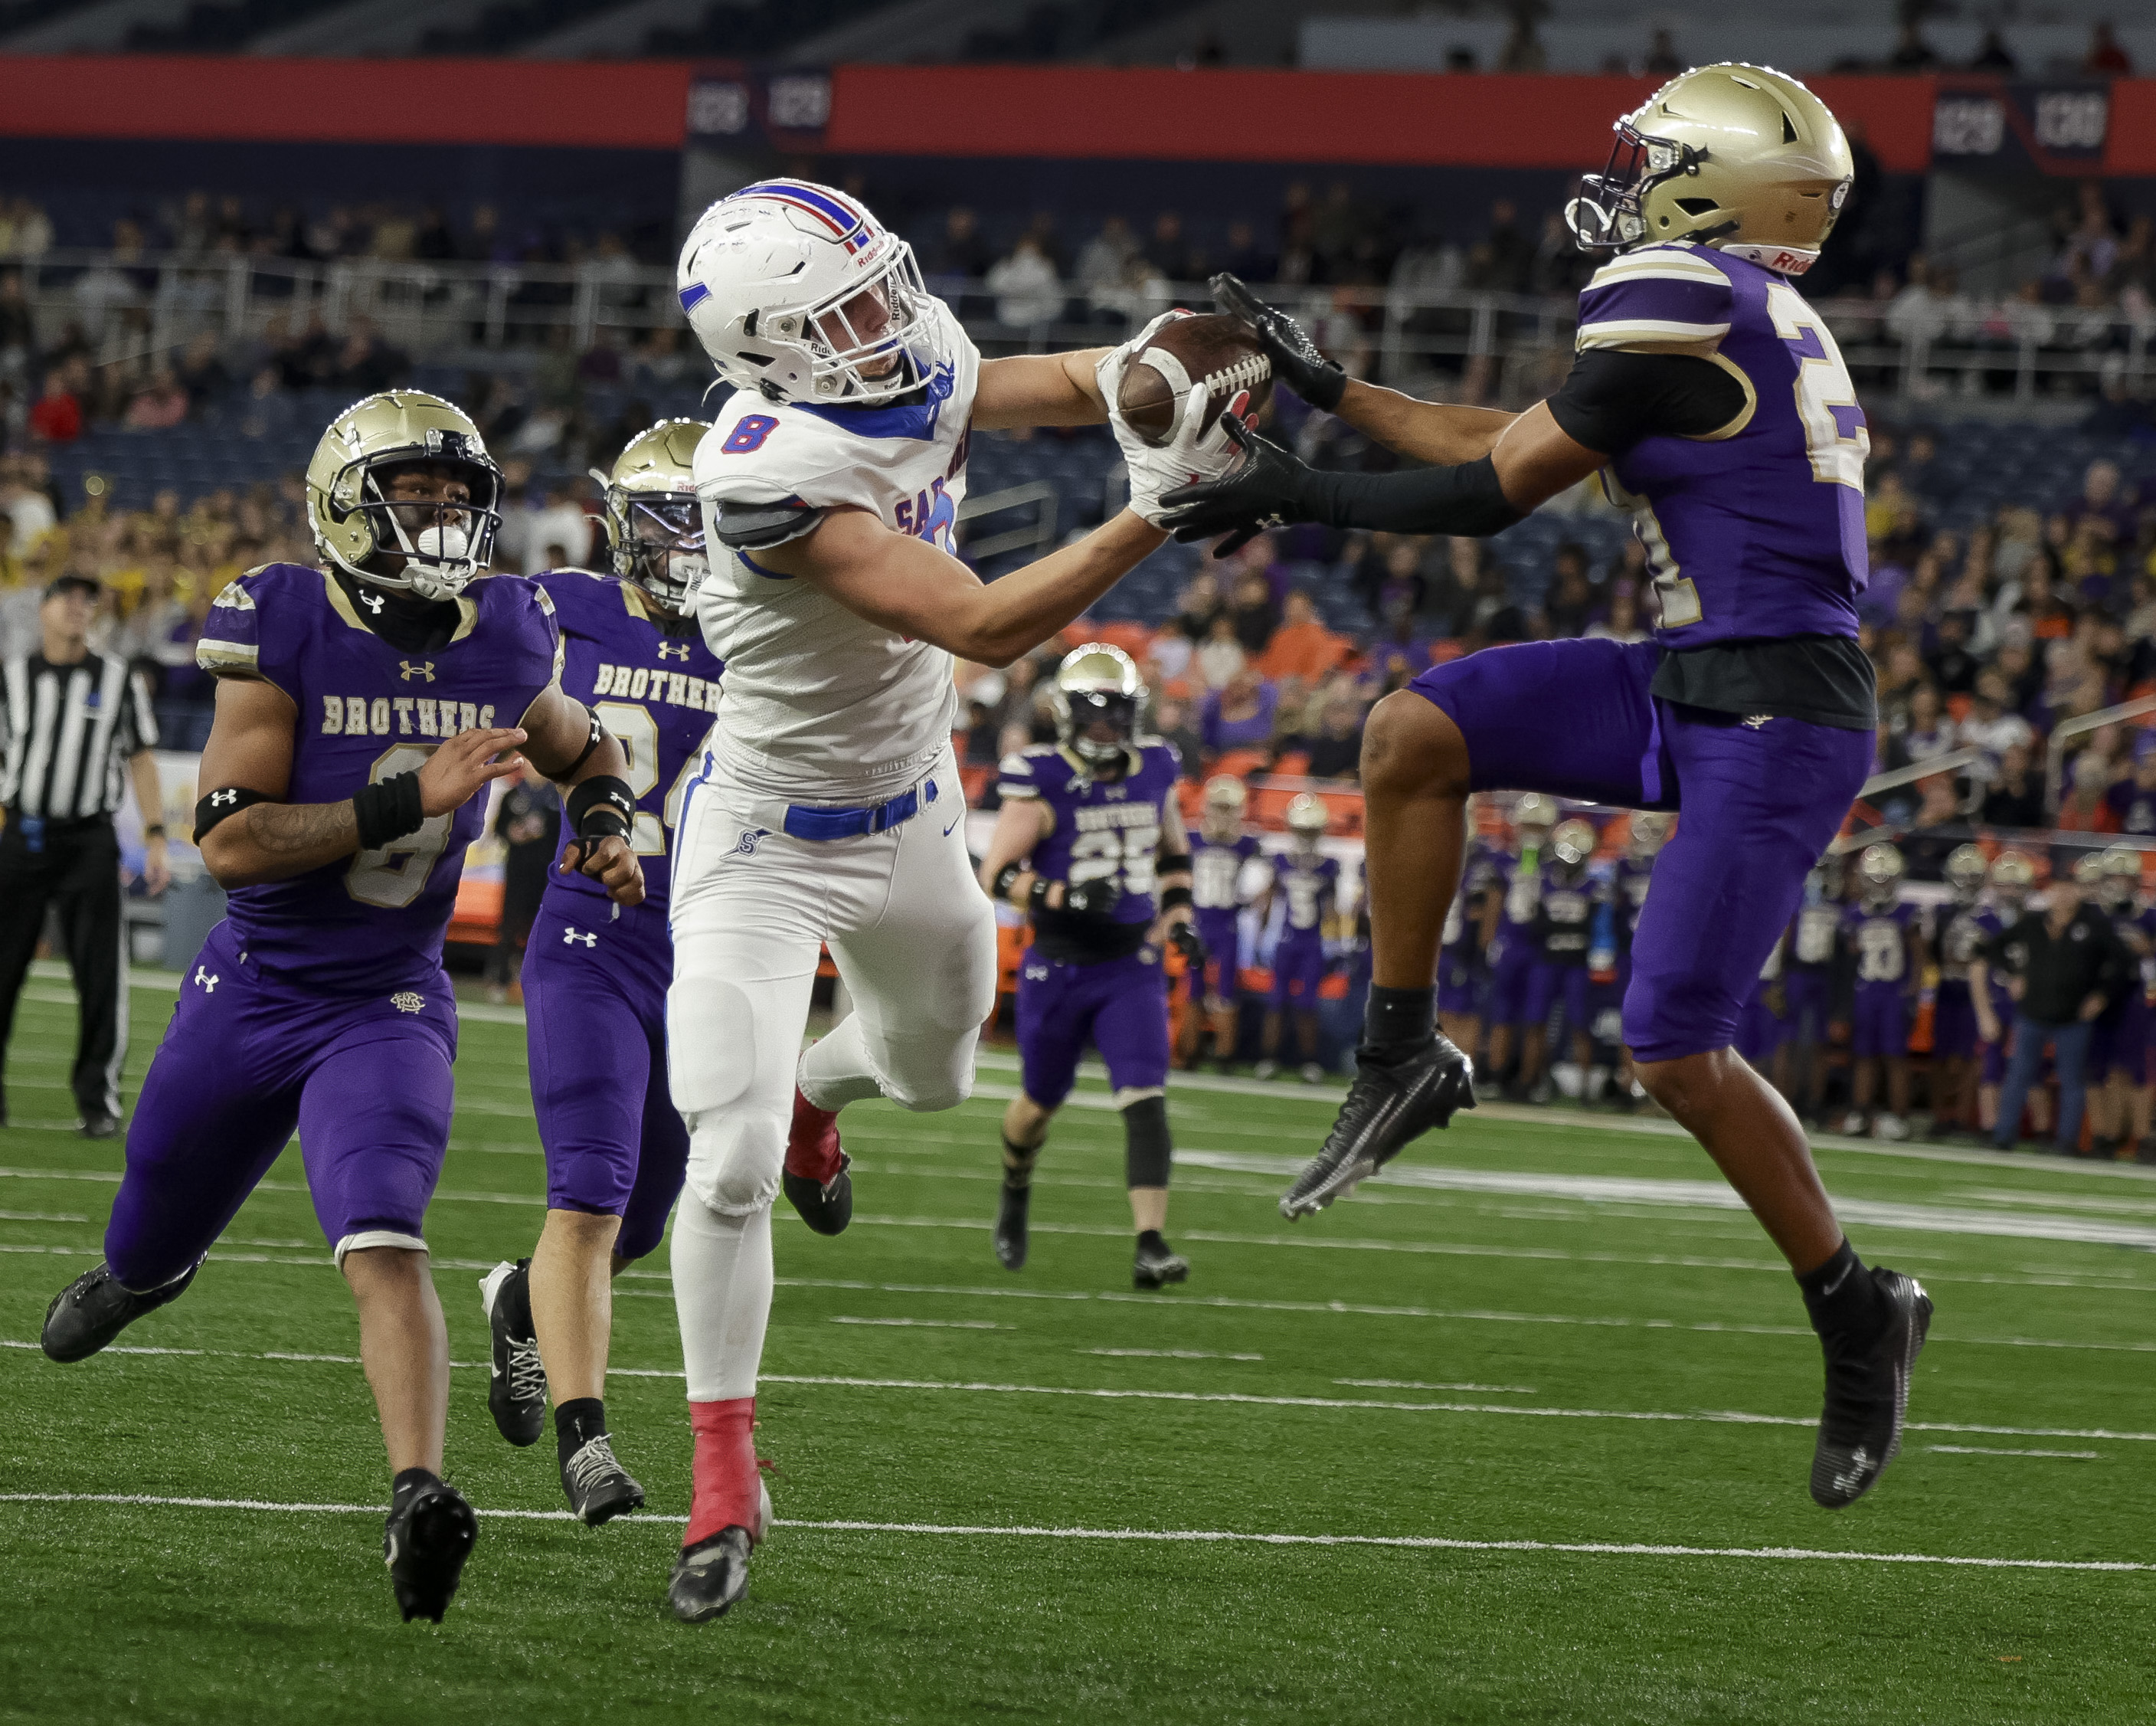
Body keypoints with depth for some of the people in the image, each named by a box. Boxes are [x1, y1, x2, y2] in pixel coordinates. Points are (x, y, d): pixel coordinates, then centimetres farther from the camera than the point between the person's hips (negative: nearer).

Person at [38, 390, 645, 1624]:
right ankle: (137, 1274, 57)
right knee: (150, 1254, 20)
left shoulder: (506, 640, -2)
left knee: (385, 1242, -26)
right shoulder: (285, 631, -15)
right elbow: (231, 843, -22)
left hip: (389, 1007, 0)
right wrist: (410, 800, -29)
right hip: (251, 996, 0)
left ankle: (419, 1501, -38)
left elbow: (583, 746, 22)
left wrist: (606, 823, -1)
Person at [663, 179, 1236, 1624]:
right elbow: (982, 627, -37)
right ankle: (725, 1480, 0)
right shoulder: (772, 475, -35)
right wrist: (1157, 510, -42)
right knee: (731, 1164, -13)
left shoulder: (921, 371, -12)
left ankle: (808, 1093, 66)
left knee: (936, 1074, 29)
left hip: (909, 816, 7)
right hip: (768, 840, -7)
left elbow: (1067, 384, 5)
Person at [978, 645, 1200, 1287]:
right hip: (1058, 968, -2)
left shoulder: (1155, 772, 3)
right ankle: (1016, 1188, 48)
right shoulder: (1041, 783, -13)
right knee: (1041, 1101, 16)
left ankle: (1151, 1242, -21)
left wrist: (1177, 916, 8)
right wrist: (1062, 896, -29)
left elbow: (1173, 851, 21)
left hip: (1133, 967, 2)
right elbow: (996, 874, -15)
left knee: (1146, 1102, -15)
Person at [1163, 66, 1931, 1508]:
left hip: (1774, 722, -10)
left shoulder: (1676, 307, -15)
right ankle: (1404, 1058, 10)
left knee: (1676, 1049, -8)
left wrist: (1300, 495, -1)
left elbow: (1496, 492, -10)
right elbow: (1506, 438, 22)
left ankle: (1858, 1319, 8)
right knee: (1413, 736, -2)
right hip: (1693, 688, 10)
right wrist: (1326, 386, 24)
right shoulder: (1757, 328, 15)